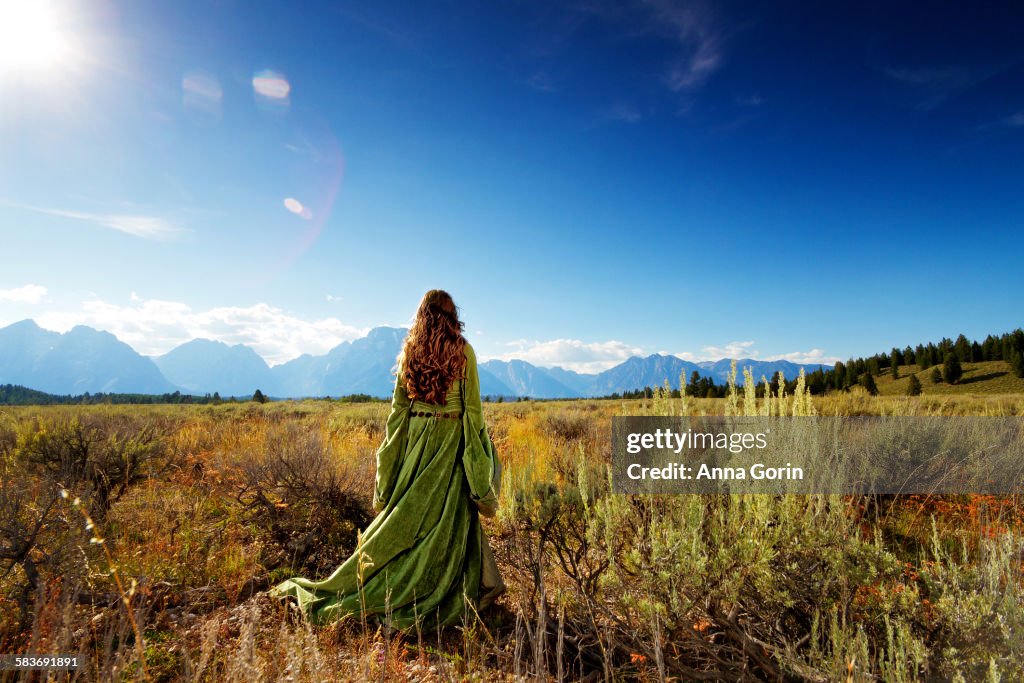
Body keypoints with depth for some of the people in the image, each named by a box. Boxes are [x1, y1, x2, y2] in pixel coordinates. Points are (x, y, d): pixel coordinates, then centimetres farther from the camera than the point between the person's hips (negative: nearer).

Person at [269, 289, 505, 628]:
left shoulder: (409, 351, 2)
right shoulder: (463, 351, -9)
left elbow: (399, 404, 5)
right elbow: (473, 406, -8)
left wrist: (391, 449, 13)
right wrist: (479, 445, 1)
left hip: (416, 436, 4)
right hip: (452, 438, -3)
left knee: (407, 512, 14)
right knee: (451, 514, 7)